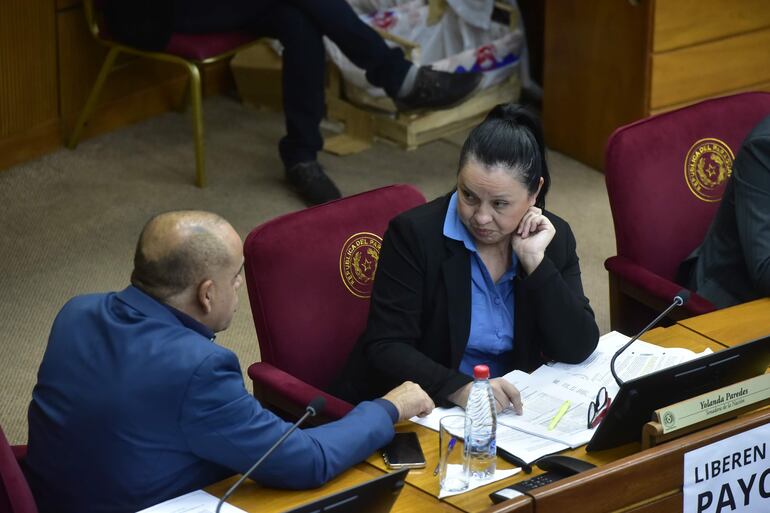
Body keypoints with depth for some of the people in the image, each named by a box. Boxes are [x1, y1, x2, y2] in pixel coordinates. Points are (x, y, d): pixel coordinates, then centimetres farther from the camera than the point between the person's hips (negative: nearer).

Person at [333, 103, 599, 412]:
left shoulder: (555, 238, 0)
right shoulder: (414, 234, -11)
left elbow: (578, 350, -6)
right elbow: (385, 348, -16)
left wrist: (535, 261, -15)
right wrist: (459, 388, -31)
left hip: (506, 409, 2)